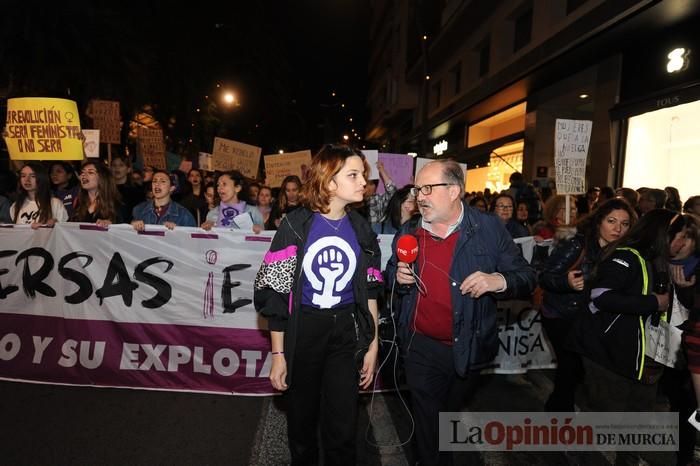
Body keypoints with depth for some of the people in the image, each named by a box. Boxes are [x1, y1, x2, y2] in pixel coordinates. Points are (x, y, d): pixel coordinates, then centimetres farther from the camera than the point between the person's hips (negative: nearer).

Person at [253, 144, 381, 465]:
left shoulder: (361, 230, 1)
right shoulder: (295, 225, -10)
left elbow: (370, 291, 6)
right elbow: (276, 291, -8)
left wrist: (373, 344, 4)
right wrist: (278, 354, -7)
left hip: (347, 330, 2)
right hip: (303, 330, -2)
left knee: (343, 425, 6)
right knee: (302, 417, 17)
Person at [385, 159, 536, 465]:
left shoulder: (489, 229, -10)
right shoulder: (408, 232, 0)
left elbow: (526, 278, -7)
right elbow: (390, 272, 14)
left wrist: (499, 281, -28)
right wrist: (397, 276, -10)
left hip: (467, 349, 0)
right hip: (421, 347, 1)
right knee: (427, 426, 11)